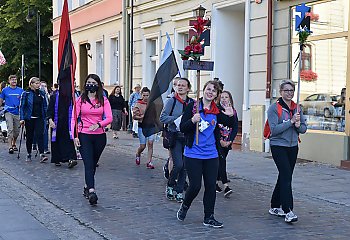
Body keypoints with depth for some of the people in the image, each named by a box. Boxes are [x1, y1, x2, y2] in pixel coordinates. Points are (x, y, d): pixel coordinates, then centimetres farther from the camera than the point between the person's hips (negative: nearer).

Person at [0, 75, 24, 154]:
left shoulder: (20, 90, 6)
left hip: (17, 112, 2)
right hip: (9, 112, -2)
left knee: (17, 130, 9)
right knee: (10, 129, -10)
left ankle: (13, 144, 29)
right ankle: (10, 147, -9)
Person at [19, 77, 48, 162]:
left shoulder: (42, 93, 8)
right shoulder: (26, 94, -2)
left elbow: (45, 106, 13)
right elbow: (22, 106, -3)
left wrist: (46, 117, 7)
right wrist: (22, 118, -10)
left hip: (39, 118, 2)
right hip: (29, 118, -2)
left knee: (40, 135, -10)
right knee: (29, 136, 7)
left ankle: (42, 155, -17)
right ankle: (29, 154, 21)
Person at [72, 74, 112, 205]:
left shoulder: (103, 100, 5)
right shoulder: (80, 100, 3)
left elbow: (109, 118, -3)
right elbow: (74, 118, 1)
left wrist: (99, 124, -21)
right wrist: (75, 136, -8)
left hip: (100, 136, 2)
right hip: (84, 136, -2)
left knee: (93, 164, 13)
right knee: (88, 164, -12)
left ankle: (87, 187, 30)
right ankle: (91, 191, -20)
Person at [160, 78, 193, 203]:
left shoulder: (192, 102, 8)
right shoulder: (171, 101, -1)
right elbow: (163, 117, -6)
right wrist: (178, 118, -15)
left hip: (188, 137, 4)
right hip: (175, 137, -4)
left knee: (184, 166, 5)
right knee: (178, 164, -13)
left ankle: (179, 192, 17)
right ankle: (169, 186, 12)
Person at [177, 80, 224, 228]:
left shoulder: (217, 111, 9)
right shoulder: (193, 107, -5)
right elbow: (182, 128, -9)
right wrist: (192, 120, -24)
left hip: (211, 155, 4)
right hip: (193, 154, -4)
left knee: (211, 186, 4)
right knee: (195, 185, -4)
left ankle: (209, 217, 17)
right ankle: (184, 206, 26)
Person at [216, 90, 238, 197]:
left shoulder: (233, 112, 8)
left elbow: (235, 128, 2)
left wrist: (229, 140, -10)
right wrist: (220, 140, -16)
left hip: (227, 141, 4)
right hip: (218, 140, -4)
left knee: (220, 161, 10)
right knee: (221, 160, -12)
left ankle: (216, 182, 24)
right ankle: (226, 186, -19)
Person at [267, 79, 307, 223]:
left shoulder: (297, 108, 10)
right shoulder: (274, 108, -8)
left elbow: (304, 129, 10)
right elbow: (274, 129, -18)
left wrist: (298, 125, -12)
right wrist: (291, 122, -21)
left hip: (293, 147, 6)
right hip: (278, 146, -6)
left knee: (284, 177, 12)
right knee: (286, 176, -16)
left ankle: (275, 207, 24)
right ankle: (288, 211, -17)